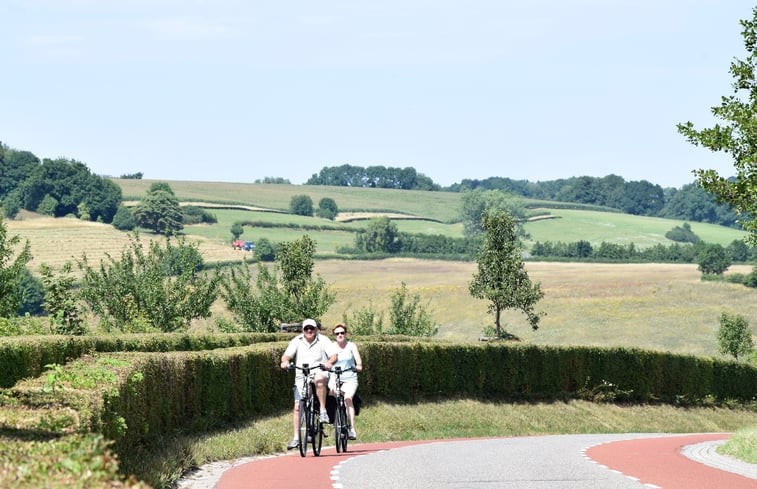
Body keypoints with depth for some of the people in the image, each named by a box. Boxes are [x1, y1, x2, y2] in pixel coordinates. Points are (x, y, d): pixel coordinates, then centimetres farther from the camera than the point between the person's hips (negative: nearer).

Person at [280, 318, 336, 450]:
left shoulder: (323, 340, 3)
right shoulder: (296, 341, 7)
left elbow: (334, 355, -8)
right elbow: (287, 355, -3)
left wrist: (330, 362, -31)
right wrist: (285, 361, -27)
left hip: (319, 372, -2)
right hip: (301, 377, 2)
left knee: (319, 379, -40)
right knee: (297, 406, -7)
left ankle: (323, 410, -29)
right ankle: (296, 438, -2)